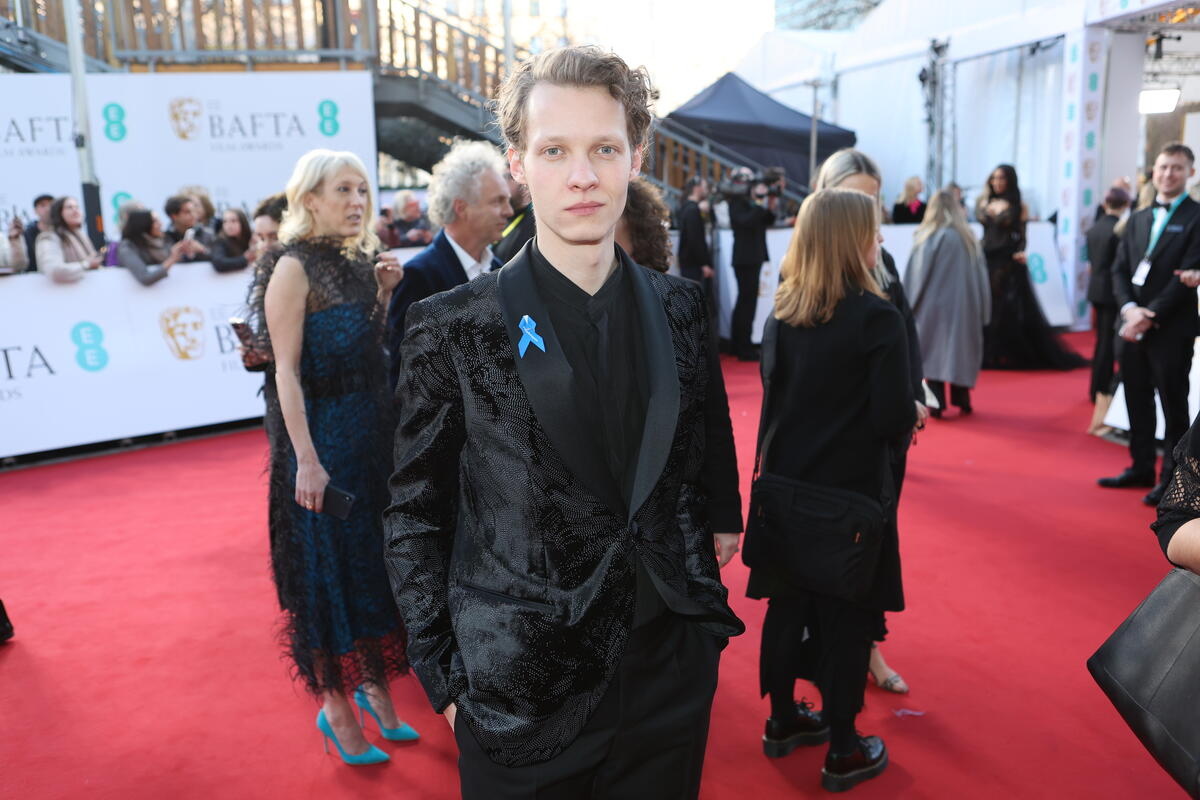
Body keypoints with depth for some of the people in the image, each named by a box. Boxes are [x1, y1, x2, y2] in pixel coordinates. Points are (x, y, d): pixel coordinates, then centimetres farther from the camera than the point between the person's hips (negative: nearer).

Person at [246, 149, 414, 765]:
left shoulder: (355, 262, 9)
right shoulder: (294, 267, -12)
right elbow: (286, 371, -17)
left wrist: (383, 295, -1)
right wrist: (306, 460, -22)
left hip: (372, 432, 7)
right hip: (323, 436, -7)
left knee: (373, 562, 15)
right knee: (329, 568, 4)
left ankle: (374, 685, 32)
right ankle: (336, 707, 20)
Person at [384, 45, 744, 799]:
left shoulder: (680, 310, 2)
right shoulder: (454, 326, -10)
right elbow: (416, 516, -4)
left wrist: (708, 609, 8)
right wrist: (444, 674, -5)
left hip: (671, 676, 4)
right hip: (518, 696, -3)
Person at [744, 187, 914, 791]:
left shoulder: (781, 312, 1)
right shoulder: (876, 317, -17)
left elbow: (775, 393, 8)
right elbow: (895, 419, -18)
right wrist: (910, 418, 2)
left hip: (787, 484, 6)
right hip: (851, 489, -6)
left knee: (787, 604, 16)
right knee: (848, 614, 6)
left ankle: (783, 721, 32)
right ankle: (843, 752, 19)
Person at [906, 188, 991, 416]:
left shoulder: (927, 237, -7)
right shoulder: (970, 238, 4)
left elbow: (915, 276, -8)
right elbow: (980, 276, 6)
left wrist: (911, 305, -2)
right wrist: (981, 311, 10)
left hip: (933, 304, -3)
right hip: (964, 304, 3)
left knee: (933, 352, 2)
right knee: (960, 349, 13)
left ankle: (936, 403, -3)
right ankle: (962, 400, 18)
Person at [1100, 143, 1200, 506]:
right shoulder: (1138, 219, 14)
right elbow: (1119, 269, 8)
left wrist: (1151, 314, -17)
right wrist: (1130, 309, -8)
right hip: (1134, 325, 6)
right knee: (1137, 402, 12)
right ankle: (1141, 467, 24)